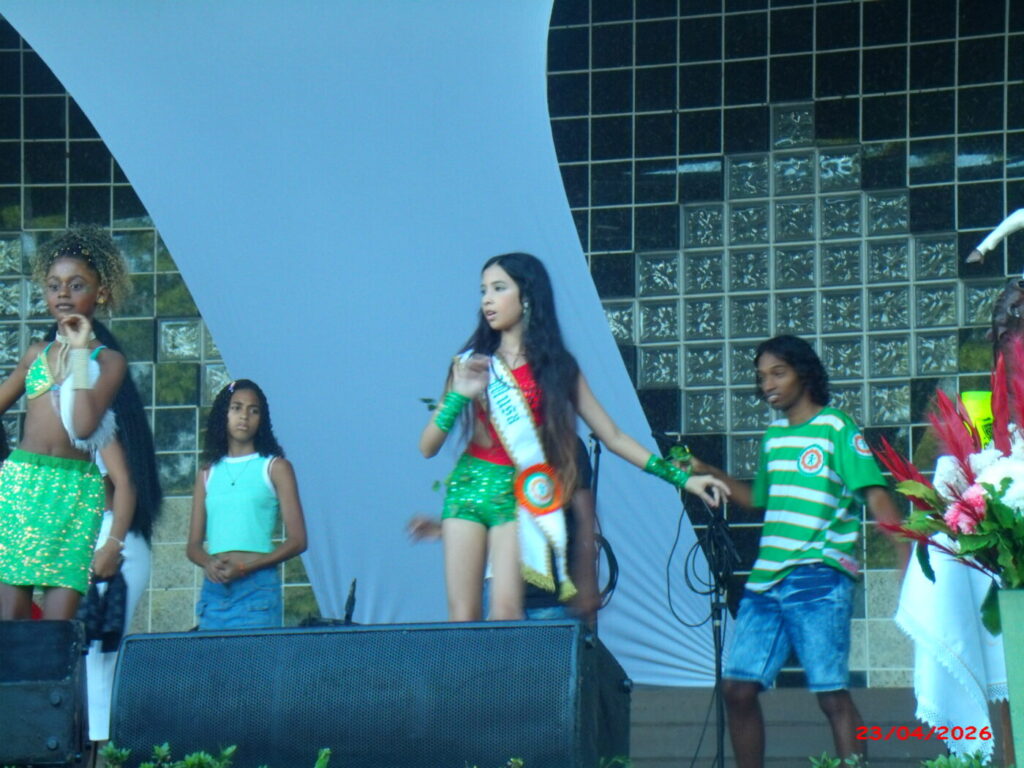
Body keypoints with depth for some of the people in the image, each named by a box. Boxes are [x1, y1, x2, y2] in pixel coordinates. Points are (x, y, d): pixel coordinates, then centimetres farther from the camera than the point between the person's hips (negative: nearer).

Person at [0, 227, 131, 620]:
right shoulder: (37, 353, 16)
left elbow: (84, 425, -12)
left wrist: (80, 352, -8)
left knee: (59, 621, -10)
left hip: (75, 489, -3)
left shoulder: (109, 360, 4)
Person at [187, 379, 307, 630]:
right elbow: (194, 545, 15)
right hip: (214, 588, 3)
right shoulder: (208, 473, 16)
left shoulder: (275, 468, 6)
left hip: (257, 588, -3)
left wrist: (246, 567, -12)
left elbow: (297, 541, 0)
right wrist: (209, 563, -9)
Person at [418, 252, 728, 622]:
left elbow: (613, 436, 8)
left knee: (506, 614, -17)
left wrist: (680, 477, 2)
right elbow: (427, 447, 5)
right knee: (462, 618, -6)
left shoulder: (556, 367, 8)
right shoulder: (472, 363, 8)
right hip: (467, 485, 1)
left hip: (519, 494, -1)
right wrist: (459, 396, -11)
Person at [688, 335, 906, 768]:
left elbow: (876, 496, -9)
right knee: (738, 688, 5)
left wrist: (908, 553, -20)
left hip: (819, 580, -7)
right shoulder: (774, 436, 18)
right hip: (766, 581, 7)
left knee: (831, 693, -10)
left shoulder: (837, 429, -2)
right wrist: (709, 474, 21)